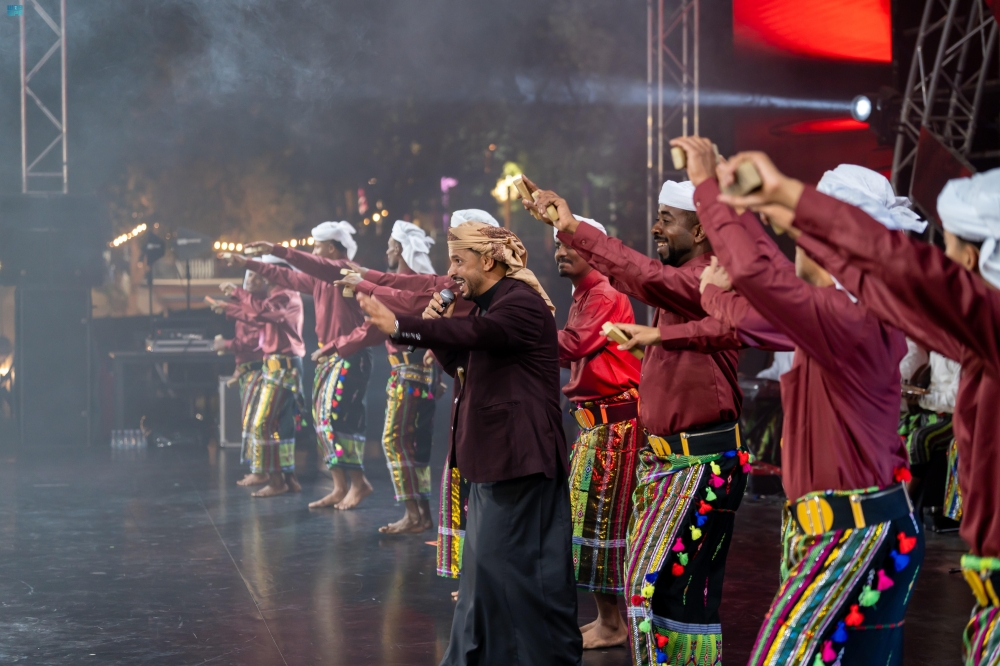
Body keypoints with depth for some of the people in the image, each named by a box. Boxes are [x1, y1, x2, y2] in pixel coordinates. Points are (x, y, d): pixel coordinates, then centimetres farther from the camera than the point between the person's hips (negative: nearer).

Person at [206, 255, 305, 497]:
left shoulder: (287, 296, -13)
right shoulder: (277, 296, 17)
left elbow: (261, 310, -28)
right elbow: (255, 316, 22)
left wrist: (237, 292, -19)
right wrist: (226, 308, 19)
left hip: (282, 365, -10)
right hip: (277, 365, 10)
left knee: (265, 422, -10)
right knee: (282, 422, 10)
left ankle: (276, 481, -8)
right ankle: (289, 477, 13)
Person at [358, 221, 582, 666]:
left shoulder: (521, 303, -14)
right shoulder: (489, 306, 18)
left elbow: (472, 333, -31)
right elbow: (463, 366, 20)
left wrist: (399, 327, -38)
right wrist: (437, 328, 3)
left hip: (519, 458, -10)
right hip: (490, 459, 10)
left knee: (520, 565, -7)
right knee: (485, 563, 15)